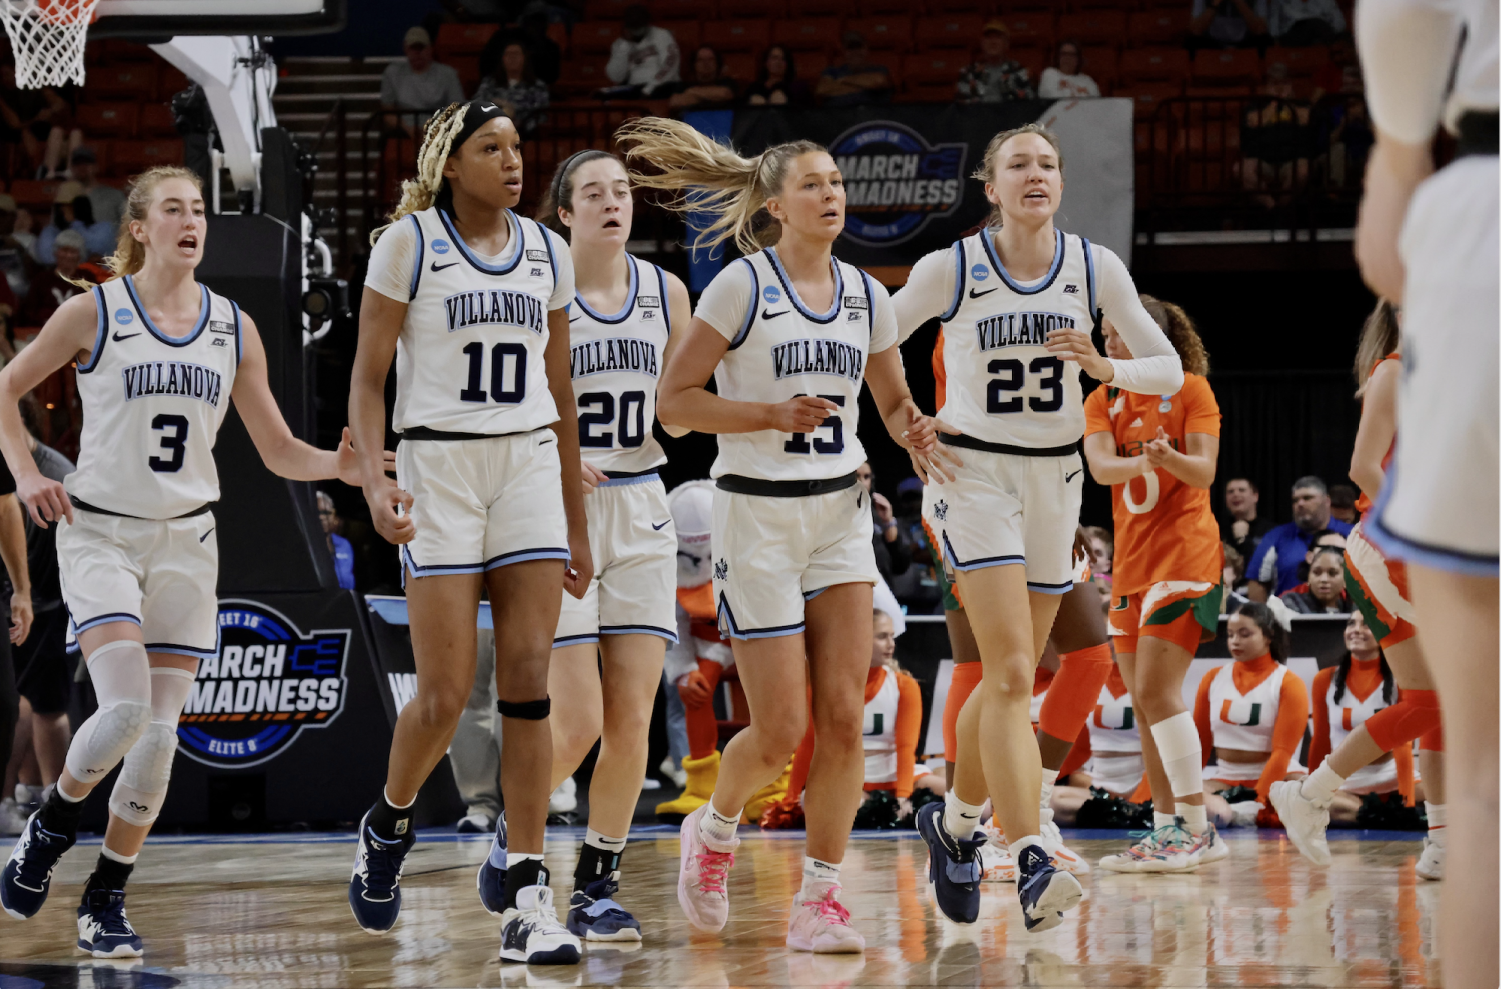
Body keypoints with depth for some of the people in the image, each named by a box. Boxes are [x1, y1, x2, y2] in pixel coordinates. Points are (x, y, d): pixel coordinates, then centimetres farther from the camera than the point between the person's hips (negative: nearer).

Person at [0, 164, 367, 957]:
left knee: (160, 735, -1)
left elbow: (278, 453, 8)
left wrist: (338, 467, -11)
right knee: (126, 709, -21)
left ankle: (106, 905, 12)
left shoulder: (234, 328, 6)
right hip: (100, 534, -4)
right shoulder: (95, 313, -4)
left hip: (186, 542, 4)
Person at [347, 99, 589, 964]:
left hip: (530, 470, 4)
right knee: (446, 694, -6)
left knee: (529, 681, -7)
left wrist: (577, 525, 16)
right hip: (439, 469, -3)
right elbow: (369, 377, -3)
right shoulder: (409, 243, -2)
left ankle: (528, 899, -7)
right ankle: (389, 824, 25)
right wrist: (374, 478, -19)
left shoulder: (547, 252, 11)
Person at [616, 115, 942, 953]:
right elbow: (674, 399, -9)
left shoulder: (866, 295, 8)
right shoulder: (743, 284, -8)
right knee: (781, 732, -5)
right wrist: (775, 414, -19)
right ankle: (714, 830, 26)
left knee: (845, 715, -6)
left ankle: (820, 899, 2)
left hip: (841, 514, 5)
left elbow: (894, 400, 18)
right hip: (758, 514, -5)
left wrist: (913, 433, -5)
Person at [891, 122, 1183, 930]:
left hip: (1054, 477, 4)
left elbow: (1168, 369, 2)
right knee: (1011, 673, -18)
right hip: (973, 471, -4)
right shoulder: (951, 270, -8)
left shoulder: (1094, 267, -1)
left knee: (1009, 680, 13)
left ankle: (953, 822, 36)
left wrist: (1105, 369, -16)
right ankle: (1031, 865, -23)